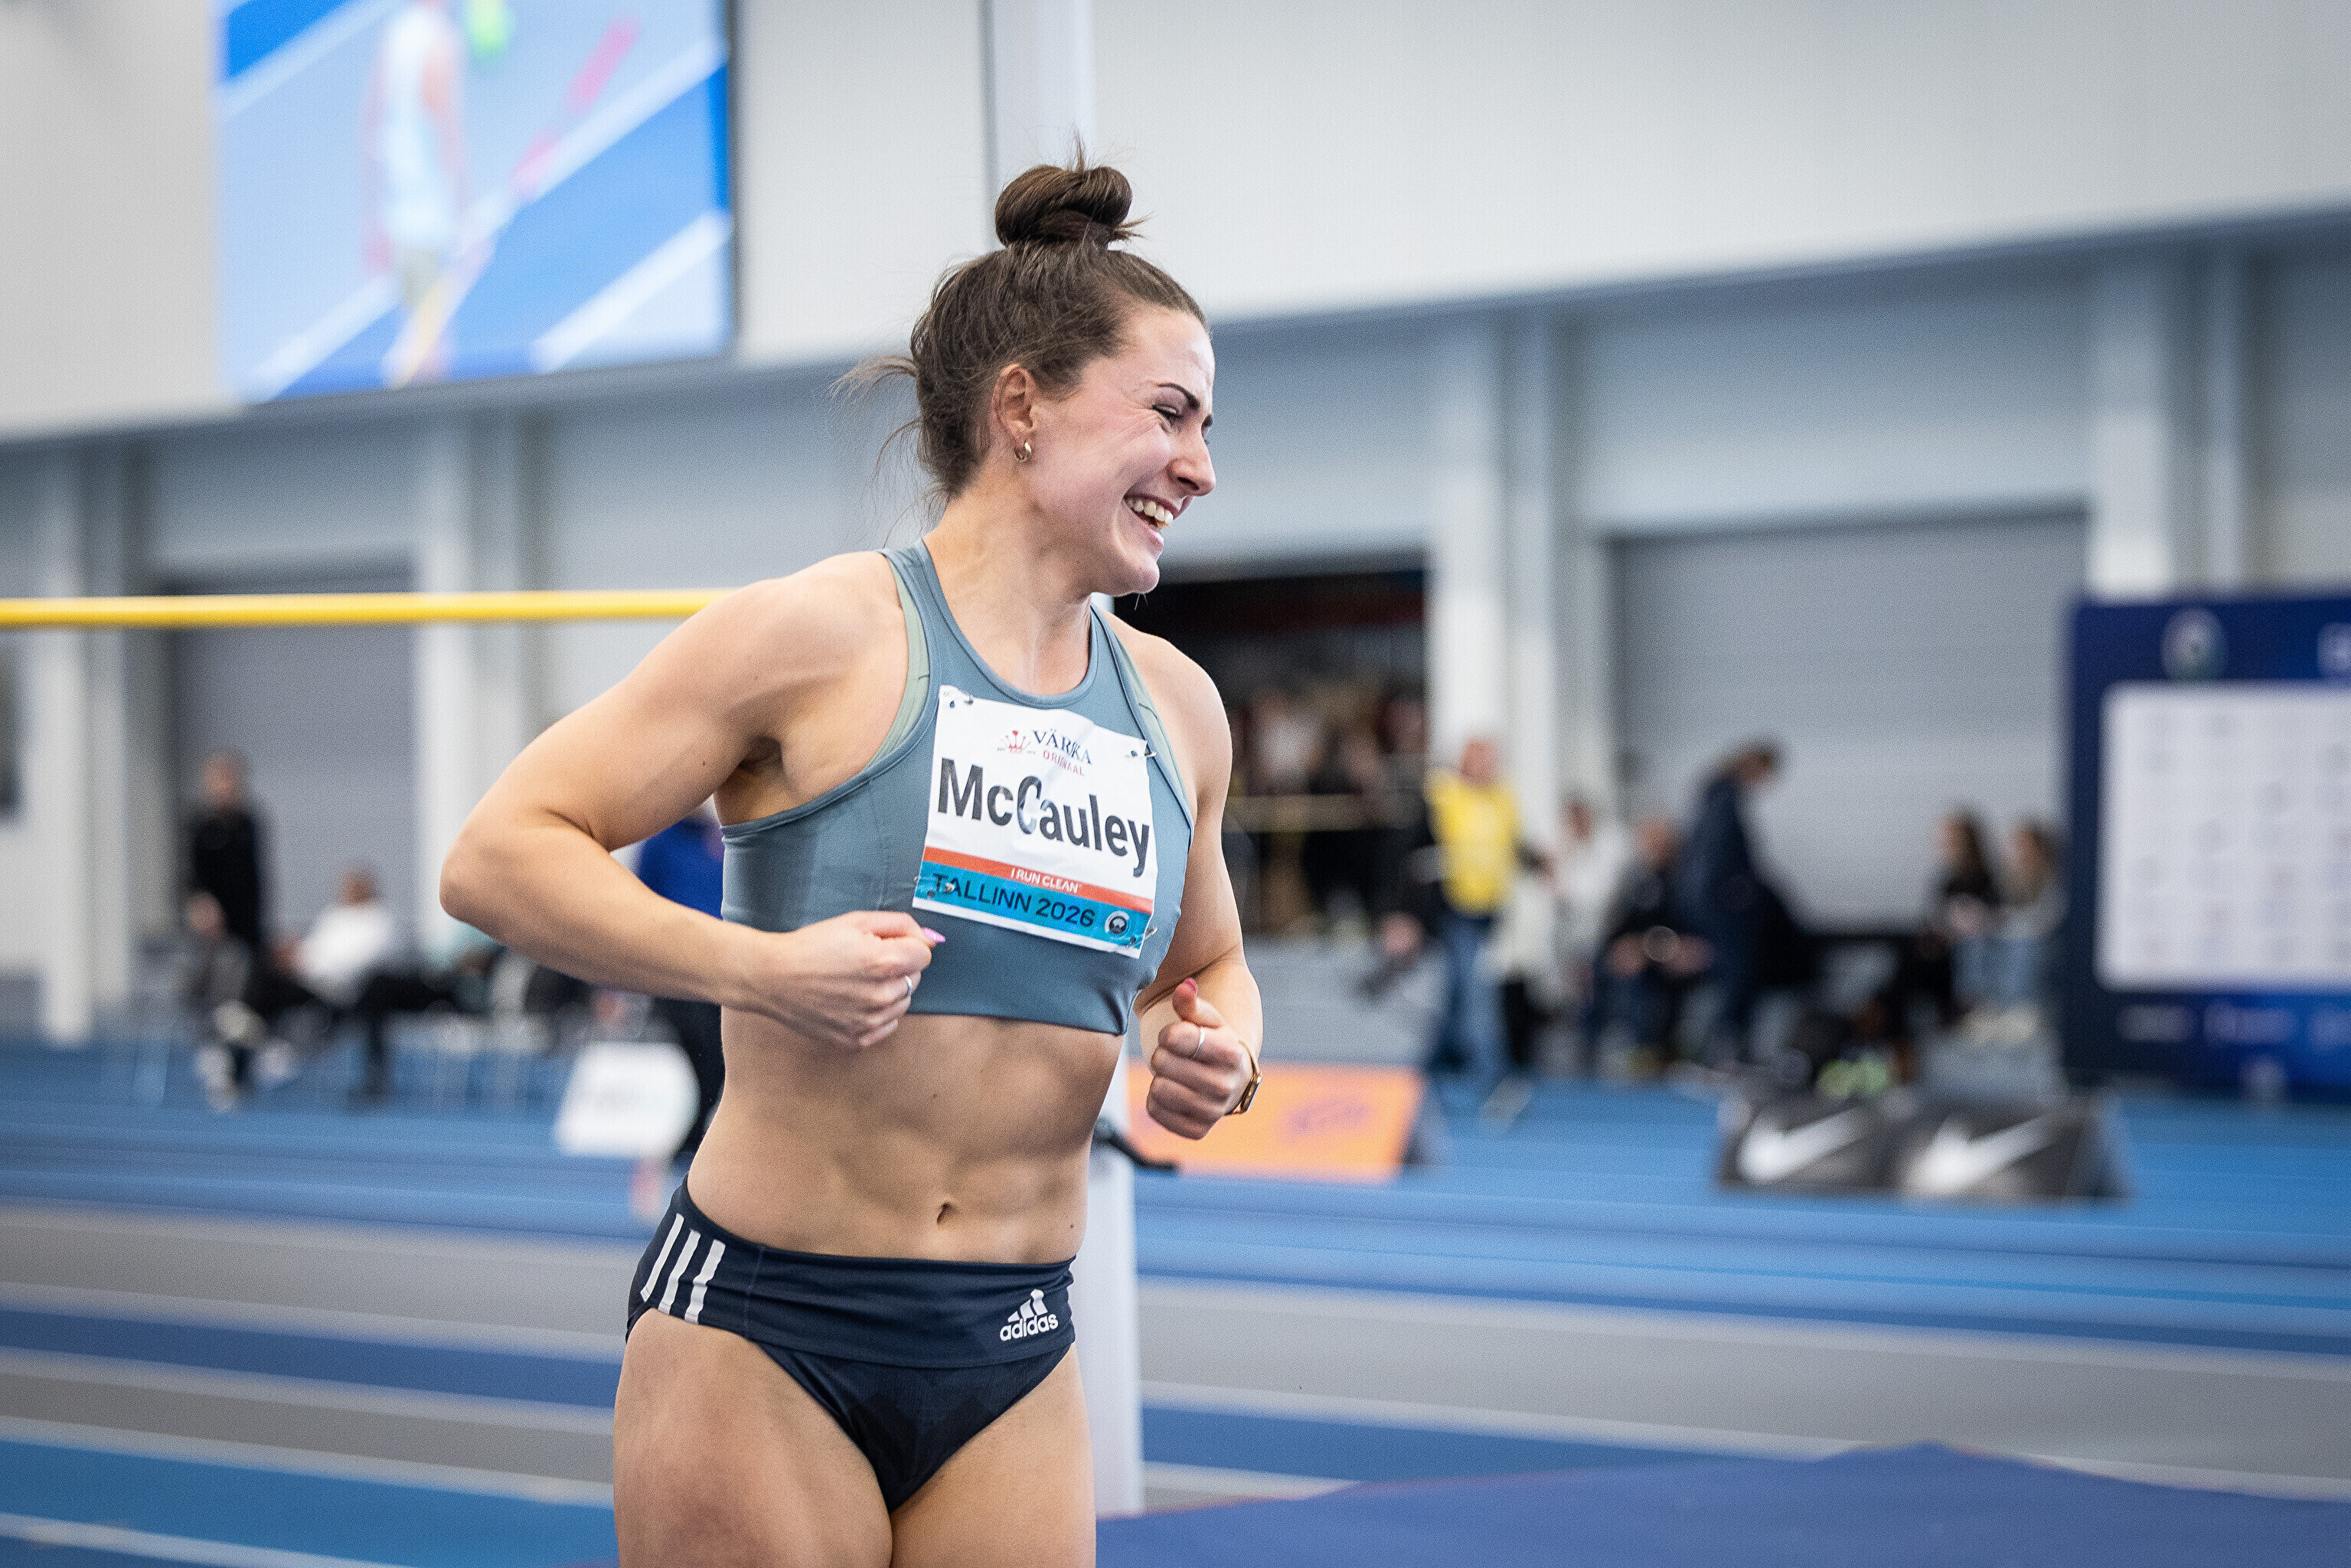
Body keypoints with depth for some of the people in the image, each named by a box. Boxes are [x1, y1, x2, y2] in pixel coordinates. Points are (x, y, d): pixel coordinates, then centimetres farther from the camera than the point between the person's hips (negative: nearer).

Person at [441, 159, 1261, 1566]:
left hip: (1013, 1355, 6)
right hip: (764, 1338, -5)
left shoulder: (1174, 706, 10)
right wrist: (761, 967, -22)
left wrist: (1223, 1051, 4)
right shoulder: (825, 636, -9)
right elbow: (498, 855, -11)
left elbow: (1207, 961, 27)